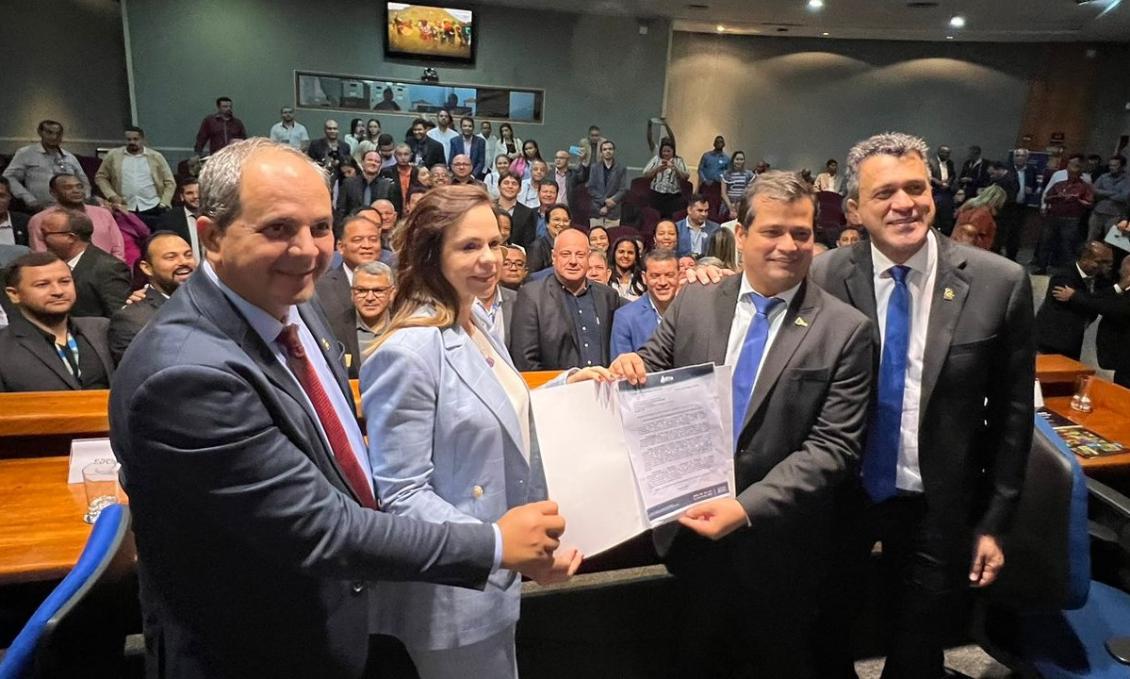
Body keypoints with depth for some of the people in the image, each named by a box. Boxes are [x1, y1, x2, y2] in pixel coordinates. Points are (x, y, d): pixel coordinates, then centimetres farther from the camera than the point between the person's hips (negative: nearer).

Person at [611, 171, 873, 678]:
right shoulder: (693, 304, -2)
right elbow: (653, 381, 5)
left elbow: (833, 447, -15)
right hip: (693, 528, 2)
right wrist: (631, 369, -19)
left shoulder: (846, 330, -10)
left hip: (777, 543, -2)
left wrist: (747, 507, -25)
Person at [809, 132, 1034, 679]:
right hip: (838, 495, 0)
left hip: (936, 506, 0)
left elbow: (1011, 412, -4)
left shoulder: (999, 283, -11)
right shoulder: (824, 278, -13)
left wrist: (994, 522, -1)